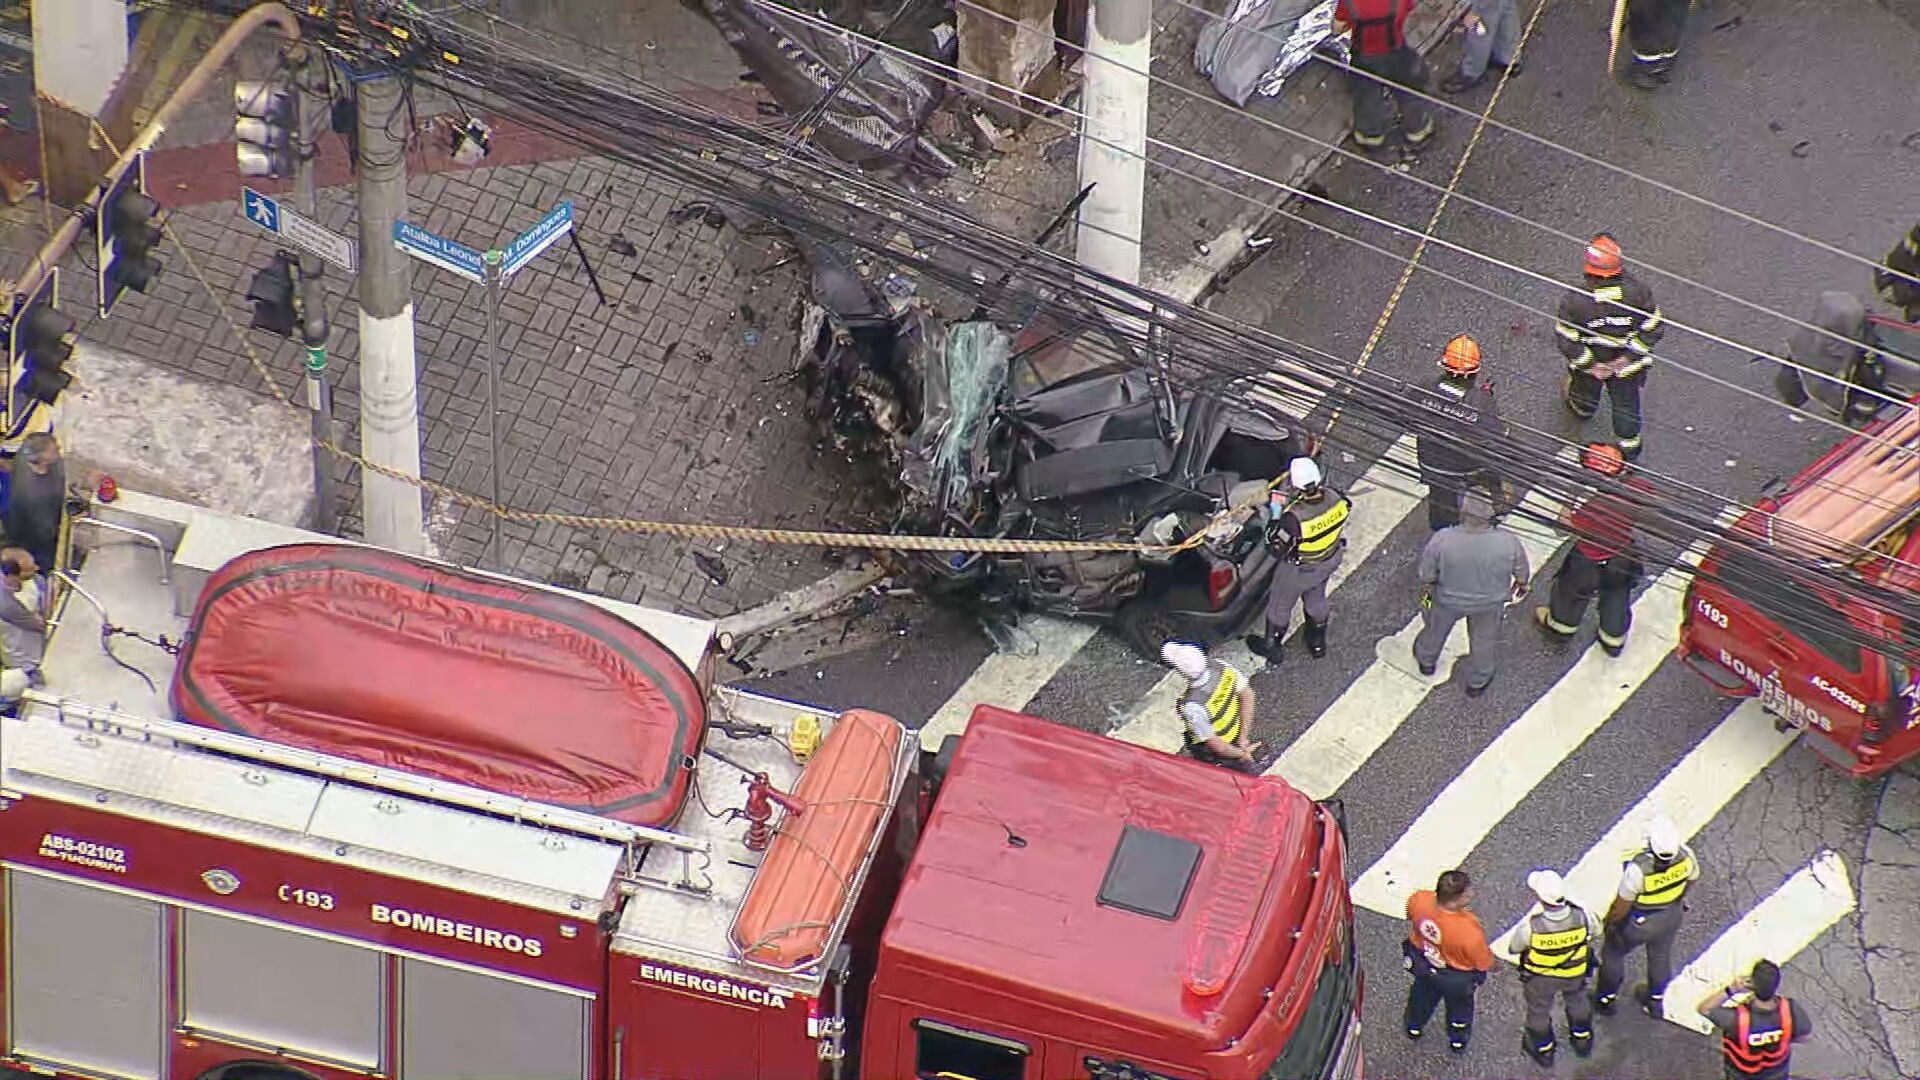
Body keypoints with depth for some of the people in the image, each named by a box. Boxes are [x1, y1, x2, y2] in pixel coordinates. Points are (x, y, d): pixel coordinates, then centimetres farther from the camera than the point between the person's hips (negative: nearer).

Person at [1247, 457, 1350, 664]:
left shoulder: (1294, 518, -42)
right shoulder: (1335, 499, -27)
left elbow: (1278, 550, -29)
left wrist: (1275, 517, -18)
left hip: (1298, 570, -5)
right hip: (1328, 563, 5)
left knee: (1280, 605, 24)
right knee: (1316, 598, 33)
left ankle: (1271, 647, 48)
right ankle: (1318, 643, 55)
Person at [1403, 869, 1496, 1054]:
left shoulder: (1419, 900, -34)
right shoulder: (1469, 932, -46)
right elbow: (1484, 963, -25)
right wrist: (1492, 962, -1)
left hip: (1422, 961, 4)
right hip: (1456, 979, -4)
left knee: (1422, 993, 37)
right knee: (1459, 1005, 31)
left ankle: (1414, 1028, 66)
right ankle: (1458, 1042, 60)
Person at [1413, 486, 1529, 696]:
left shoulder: (1441, 541, -36)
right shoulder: (1508, 543, -34)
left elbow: (1426, 576, -18)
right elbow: (1522, 574, -13)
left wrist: (1431, 587, 6)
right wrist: (1520, 585, 11)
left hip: (1448, 600, 0)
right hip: (1490, 603, 0)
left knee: (1437, 628, 33)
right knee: (1484, 639, 30)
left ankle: (1426, 661, 63)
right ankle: (1477, 682, 56)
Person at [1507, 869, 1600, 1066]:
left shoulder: (1531, 924, -40)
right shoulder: (1582, 916, -34)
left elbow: (1513, 948, -19)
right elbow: (1595, 934, -11)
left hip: (1540, 977, -2)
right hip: (1575, 974, 2)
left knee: (1539, 1011, 29)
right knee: (1577, 1002, 34)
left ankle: (1543, 1050, 53)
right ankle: (1582, 1040, 59)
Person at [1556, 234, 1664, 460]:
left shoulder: (1575, 302, -33)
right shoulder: (1637, 293, -29)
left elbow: (1567, 341, -23)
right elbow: (1654, 330, -19)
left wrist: (1591, 365, -11)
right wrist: (1629, 356, -12)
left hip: (1589, 365, -1)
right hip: (1628, 366, 1)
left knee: (1585, 400, 34)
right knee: (1626, 405, 27)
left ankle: (1582, 409, 66)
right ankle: (1629, 447, 47)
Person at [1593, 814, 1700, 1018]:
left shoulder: (1638, 869, -42)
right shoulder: (1685, 856, -29)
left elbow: (1622, 904, -26)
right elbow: (1692, 878, -5)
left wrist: (1610, 920, -3)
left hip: (1639, 922, -4)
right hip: (1672, 915, 4)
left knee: (1614, 954, 26)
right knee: (1661, 956, 31)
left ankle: (1606, 999, 45)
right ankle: (1658, 1001, 53)